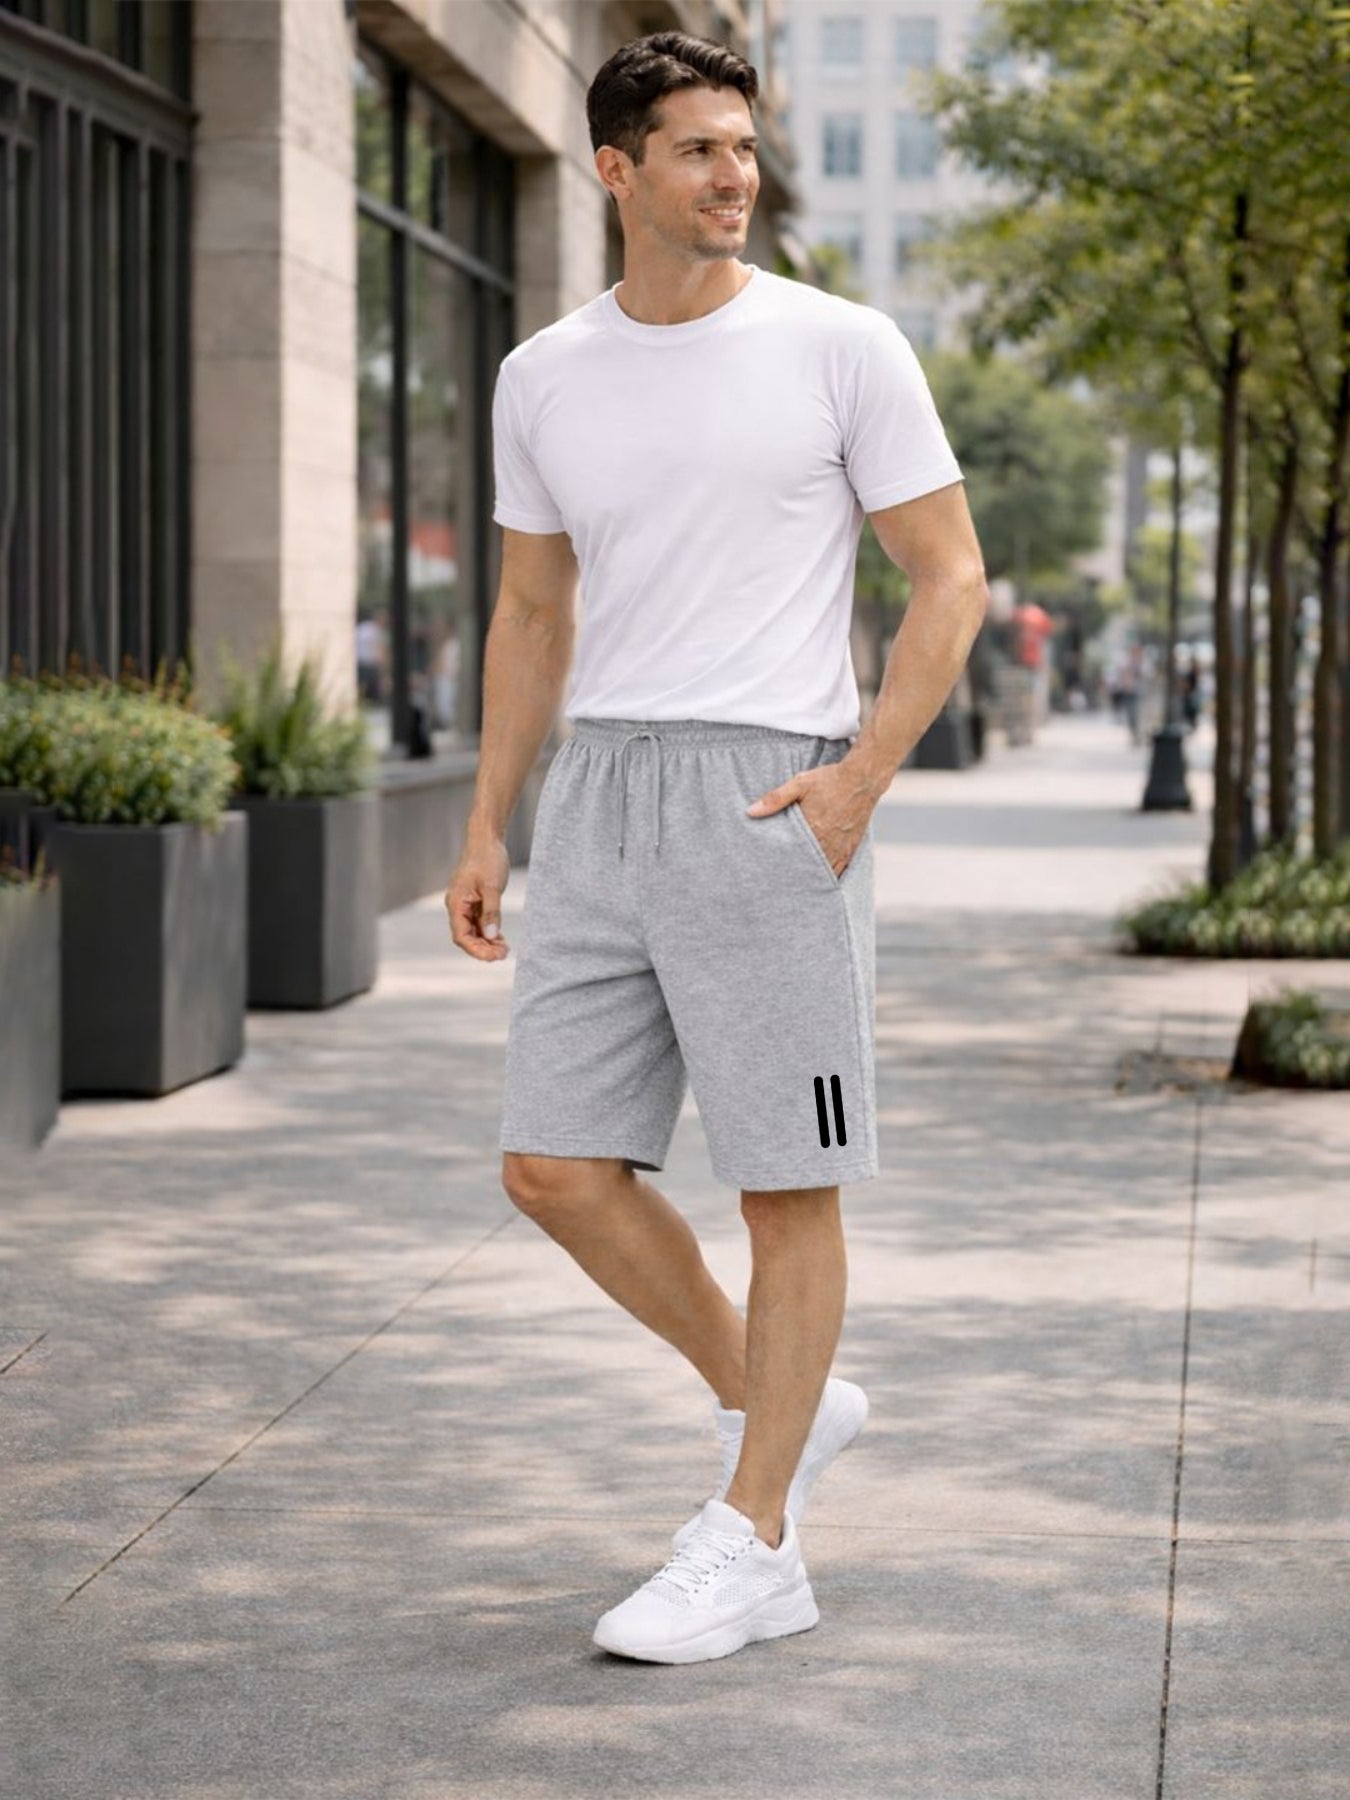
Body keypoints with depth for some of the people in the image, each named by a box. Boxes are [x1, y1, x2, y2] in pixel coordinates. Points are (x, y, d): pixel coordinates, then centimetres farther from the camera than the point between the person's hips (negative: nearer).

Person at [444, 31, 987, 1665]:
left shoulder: (842, 349, -3)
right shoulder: (544, 379, 10)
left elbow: (953, 579, -1)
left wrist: (859, 777, -14)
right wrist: (485, 828, 13)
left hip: (770, 794, -5)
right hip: (599, 794, 5)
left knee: (785, 1181, 0)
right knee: (557, 1169, 2)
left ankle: (752, 1545, 8)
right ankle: (777, 1404, 23)